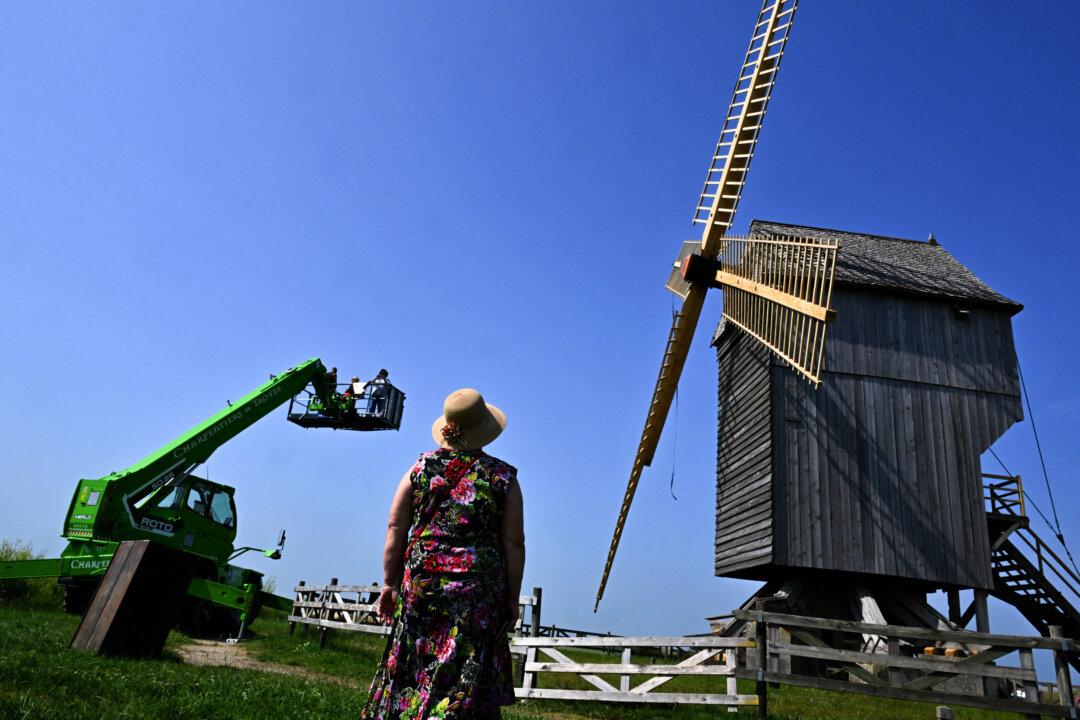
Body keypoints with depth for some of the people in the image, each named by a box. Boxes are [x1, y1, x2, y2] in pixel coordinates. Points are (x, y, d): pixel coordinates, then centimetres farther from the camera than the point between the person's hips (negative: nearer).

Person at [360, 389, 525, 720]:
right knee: (463, 678, 4)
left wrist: (390, 582, 11)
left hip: (419, 580, 2)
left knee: (411, 666, 14)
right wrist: (512, 598, 7)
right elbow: (513, 543, -1)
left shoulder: (421, 467, 6)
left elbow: (395, 528, 4)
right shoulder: (503, 477, 1)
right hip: (479, 590, -2)